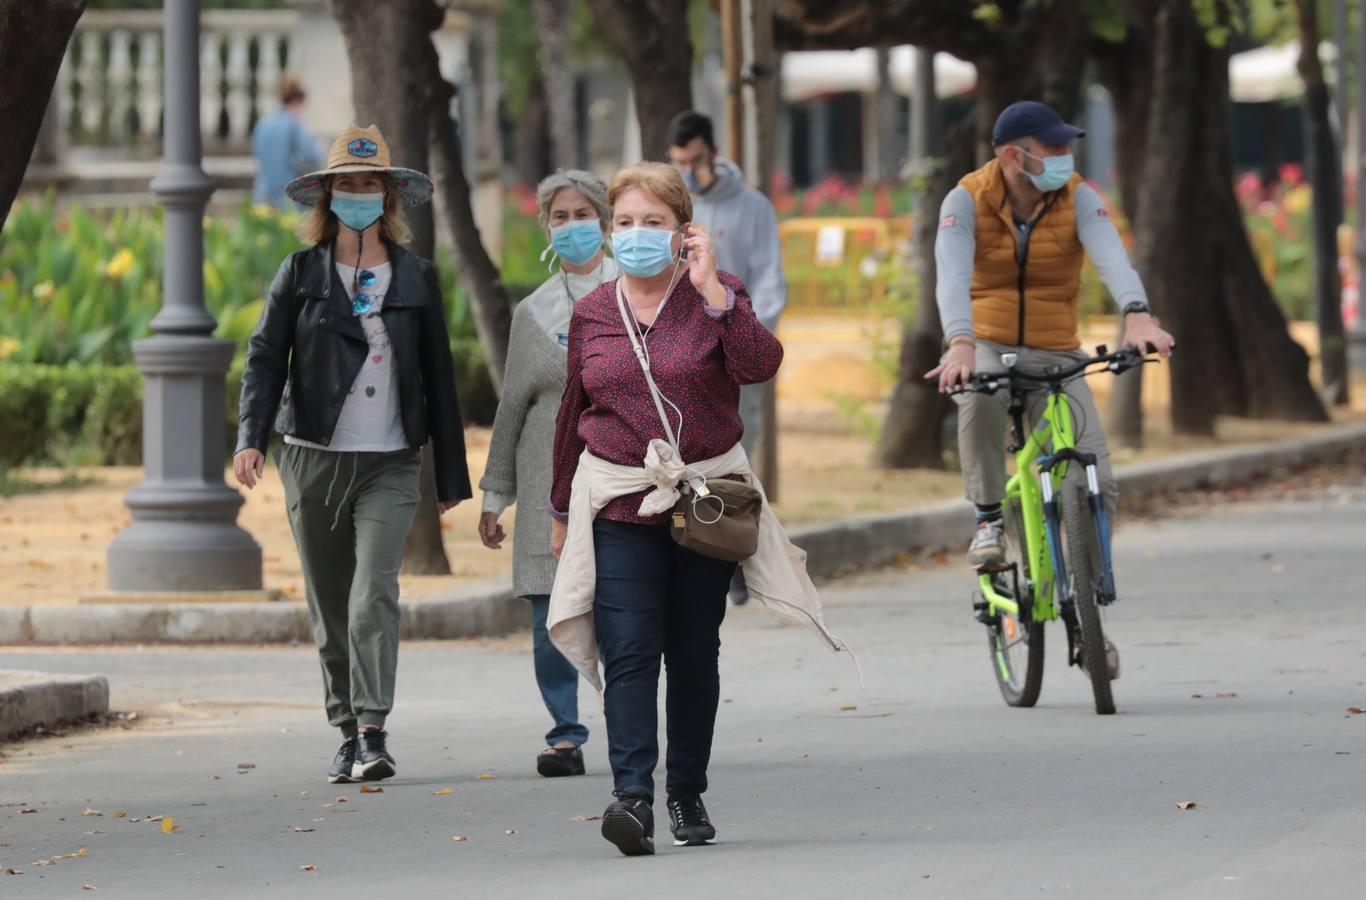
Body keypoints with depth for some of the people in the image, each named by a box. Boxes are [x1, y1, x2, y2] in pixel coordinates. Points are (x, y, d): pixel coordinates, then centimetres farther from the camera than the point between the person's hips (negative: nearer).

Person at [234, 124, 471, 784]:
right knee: (329, 605, 6)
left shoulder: (417, 278, 7)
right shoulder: (301, 273, 6)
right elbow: (265, 357, 1)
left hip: (390, 463, -1)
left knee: (374, 593, -18)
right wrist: (251, 437, -15)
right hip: (313, 458, 1)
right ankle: (349, 735, 15)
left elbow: (438, 377, 10)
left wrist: (451, 475, 10)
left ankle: (374, 732, -23)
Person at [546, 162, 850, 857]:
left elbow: (760, 364, -19)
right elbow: (573, 414, 16)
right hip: (618, 503, 1)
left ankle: (688, 793, 20)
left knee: (694, 654, 7)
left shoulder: (714, 296, -1)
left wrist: (710, 290, -24)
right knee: (629, 653, -13)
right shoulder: (592, 313, 7)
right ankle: (634, 798, -23)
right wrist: (561, 511, 20)